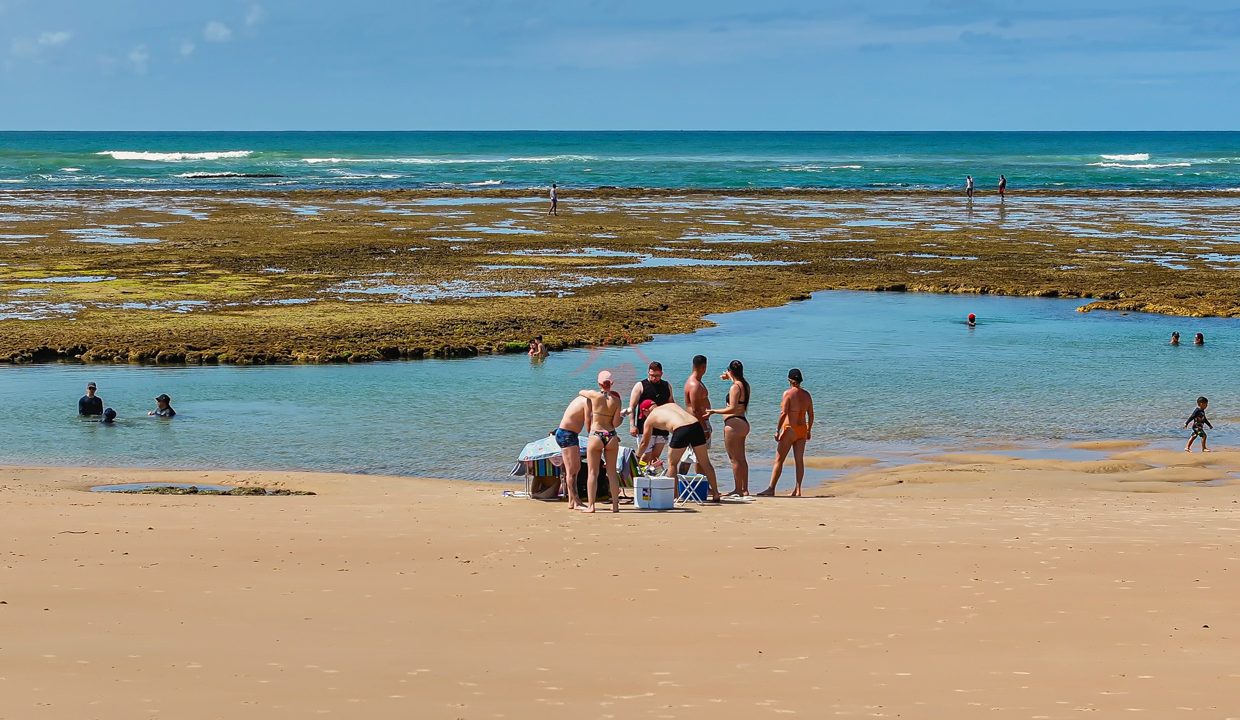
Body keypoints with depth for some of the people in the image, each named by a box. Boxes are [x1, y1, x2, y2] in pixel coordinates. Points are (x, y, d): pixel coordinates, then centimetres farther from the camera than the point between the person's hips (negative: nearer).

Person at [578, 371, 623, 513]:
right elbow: (616, 423, -3)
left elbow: (581, 392, 16)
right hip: (611, 436, 2)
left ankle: (590, 505, 0)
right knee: (612, 472, 10)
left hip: (595, 436, -2)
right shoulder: (616, 400, -3)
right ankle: (615, 505, 12)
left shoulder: (594, 395, -6)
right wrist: (622, 417, 18)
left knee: (593, 472, 4)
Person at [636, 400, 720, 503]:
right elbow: (693, 415, 29)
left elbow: (644, 443, 28)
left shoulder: (649, 419, 20)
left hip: (681, 430, -5)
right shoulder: (671, 405, 33)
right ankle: (716, 494, 18)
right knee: (704, 462, 15)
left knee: (672, 463, 15)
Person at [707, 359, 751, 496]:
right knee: (741, 458, 14)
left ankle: (738, 490, -3)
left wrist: (714, 411, -16)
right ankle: (744, 489, 18)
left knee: (735, 459, -5)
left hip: (733, 423, -9)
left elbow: (732, 408, -23)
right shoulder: (745, 385, 11)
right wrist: (729, 378, 47)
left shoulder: (735, 387, -16)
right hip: (743, 422, 9)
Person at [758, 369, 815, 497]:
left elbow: (783, 413, -17)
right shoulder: (806, 395, 6)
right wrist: (808, 431, 20)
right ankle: (798, 490, 4)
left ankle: (771, 489, -1)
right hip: (802, 429, 6)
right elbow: (811, 415, 10)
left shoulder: (788, 393, -12)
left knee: (779, 460, -1)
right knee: (799, 460, 6)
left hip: (789, 430, -6)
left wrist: (777, 430, -13)